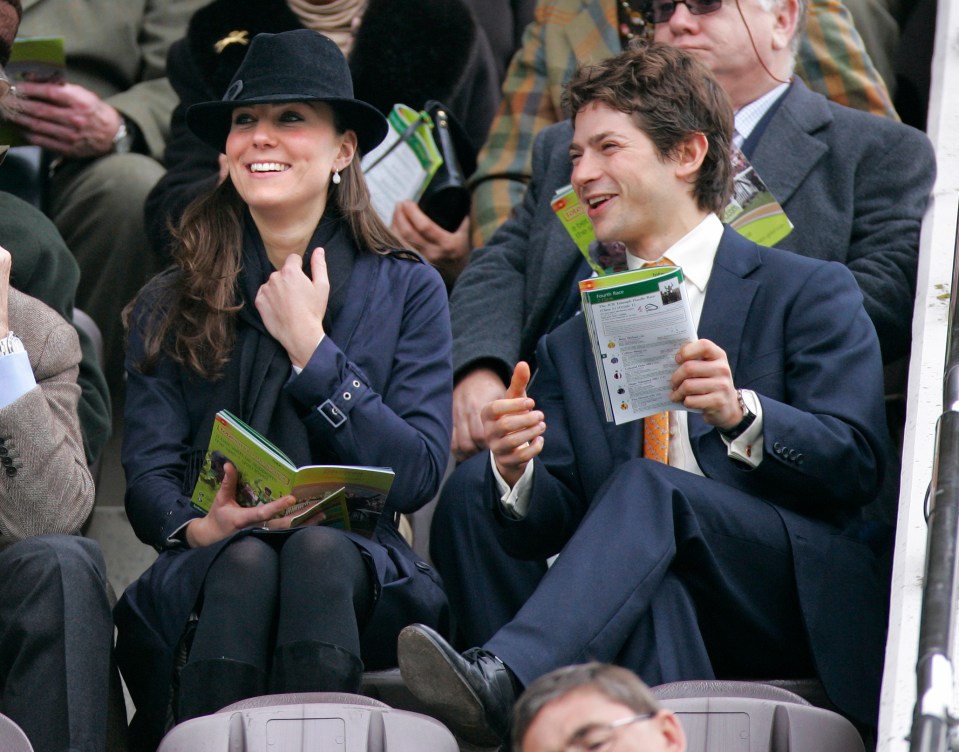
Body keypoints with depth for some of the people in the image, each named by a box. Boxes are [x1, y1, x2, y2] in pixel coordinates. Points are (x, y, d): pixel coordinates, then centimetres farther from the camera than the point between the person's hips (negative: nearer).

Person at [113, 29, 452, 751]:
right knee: (246, 561, -35)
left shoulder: (408, 290, 12)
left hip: (357, 576, -1)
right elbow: (147, 475, 7)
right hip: (206, 581, 1)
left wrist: (308, 345, -4)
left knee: (316, 551, -36)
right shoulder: (169, 306, 17)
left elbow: (419, 473, 0)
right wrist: (197, 527, -17)